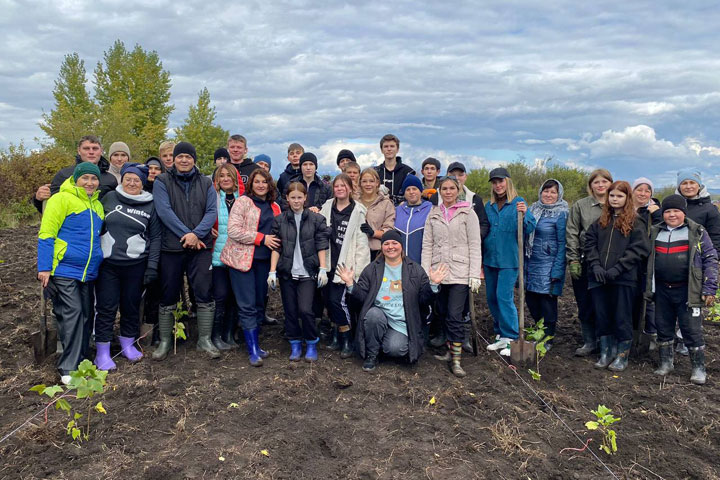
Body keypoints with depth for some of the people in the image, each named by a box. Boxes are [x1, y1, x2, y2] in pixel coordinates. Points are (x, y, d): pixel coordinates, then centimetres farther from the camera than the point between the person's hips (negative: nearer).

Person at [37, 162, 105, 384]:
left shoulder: (97, 205, 15)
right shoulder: (62, 199, -6)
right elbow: (46, 234, -10)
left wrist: (98, 267, 19)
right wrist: (44, 267, -16)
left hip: (88, 272, 7)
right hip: (64, 270, -7)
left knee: (86, 316, 10)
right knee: (72, 314, -10)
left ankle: (80, 361, 22)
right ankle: (68, 368, -2)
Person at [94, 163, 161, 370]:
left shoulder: (150, 205, 4)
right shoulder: (109, 198, 4)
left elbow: (155, 237, 4)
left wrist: (152, 266, -2)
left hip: (136, 265, 1)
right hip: (107, 263, 0)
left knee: (132, 305, 10)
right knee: (106, 307, 2)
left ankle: (128, 344, 28)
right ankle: (102, 351, 12)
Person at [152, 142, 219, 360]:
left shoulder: (205, 183, 9)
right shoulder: (162, 182, 2)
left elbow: (212, 211, 0)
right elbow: (164, 211, -10)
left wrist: (196, 234, -15)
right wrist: (187, 234, -16)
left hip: (201, 247, 2)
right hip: (171, 247, -1)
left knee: (204, 294, 0)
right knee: (168, 297, 7)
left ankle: (204, 340, 12)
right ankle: (165, 341, 20)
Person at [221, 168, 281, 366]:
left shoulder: (275, 207, 13)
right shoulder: (242, 202, -5)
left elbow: (278, 233, 24)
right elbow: (233, 230, -15)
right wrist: (262, 239, -14)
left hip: (263, 261, 6)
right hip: (242, 259, -6)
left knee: (260, 303, 10)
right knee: (247, 305, -6)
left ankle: (255, 344, 22)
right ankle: (252, 350, -2)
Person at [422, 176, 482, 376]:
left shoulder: (467, 213, 2)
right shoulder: (433, 214, 11)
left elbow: (475, 245, -1)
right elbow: (427, 245, 10)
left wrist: (475, 274, -8)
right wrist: (425, 272, 2)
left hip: (459, 273, -4)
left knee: (455, 315, -9)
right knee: (443, 313, 9)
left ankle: (456, 360, -3)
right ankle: (450, 350, 24)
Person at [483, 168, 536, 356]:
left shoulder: (518, 203, -4)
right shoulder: (489, 206, 12)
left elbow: (530, 229, -13)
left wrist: (523, 215, -33)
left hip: (508, 259, -6)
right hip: (490, 259, 6)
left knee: (504, 297, -10)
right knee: (492, 298, 11)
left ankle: (512, 338, 0)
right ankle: (501, 335, 24)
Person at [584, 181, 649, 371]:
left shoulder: (635, 223, -1)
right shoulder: (601, 221, 12)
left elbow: (638, 249, -9)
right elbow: (589, 243, 8)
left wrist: (616, 269, -16)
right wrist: (595, 265, -8)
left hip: (624, 278, -4)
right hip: (599, 277, 4)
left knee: (622, 318, 4)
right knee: (602, 316, 10)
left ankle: (622, 355, 18)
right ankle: (606, 352, 23)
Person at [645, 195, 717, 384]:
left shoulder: (697, 232, -2)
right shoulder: (656, 233, 10)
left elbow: (710, 260, -3)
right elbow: (649, 260, 18)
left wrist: (709, 289, -9)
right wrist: (648, 287, 13)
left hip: (688, 291, -4)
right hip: (662, 290, 4)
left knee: (692, 331, 1)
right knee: (663, 328, 12)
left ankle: (698, 368, 15)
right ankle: (665, 363, 27)